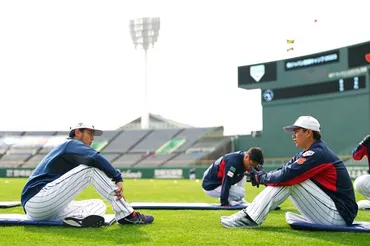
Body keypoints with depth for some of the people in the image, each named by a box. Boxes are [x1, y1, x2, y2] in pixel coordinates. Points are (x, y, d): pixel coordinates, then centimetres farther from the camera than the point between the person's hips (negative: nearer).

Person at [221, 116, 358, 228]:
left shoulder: (317, 154, -17)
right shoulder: (310, 153, 14)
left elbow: (285, 175, -23)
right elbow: (283, 171, 9)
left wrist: (260, 177, -6)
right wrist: (261, 175, -7)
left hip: (340, 216, -10)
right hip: (332, 214, 10)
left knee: (289, 178, -16)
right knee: (288, 179, 7)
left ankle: (250, 218, -14)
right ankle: (250, 215, 1)